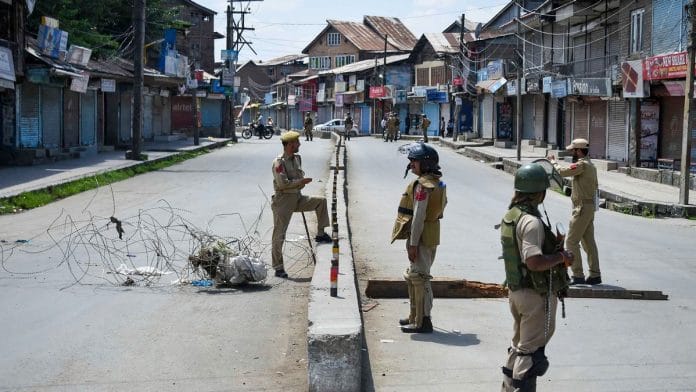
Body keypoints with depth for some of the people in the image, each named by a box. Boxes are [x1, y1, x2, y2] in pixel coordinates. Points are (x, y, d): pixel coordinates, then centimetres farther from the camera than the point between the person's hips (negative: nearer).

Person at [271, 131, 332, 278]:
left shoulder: (297, 158, 10)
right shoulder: (279, 162, -15)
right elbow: (282, 183, -23)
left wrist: (302, 181, 3)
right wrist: (301, 181, -17)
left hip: (297, 198, 7)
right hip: (283, 200, -7)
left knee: (321, 201, -1)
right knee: (279, 235, -3)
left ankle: (320, 233, 8)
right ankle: (278, 268, 3)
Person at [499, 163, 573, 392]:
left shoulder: (510, 215, 6)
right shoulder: (531, 221, -23)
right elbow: (534, 262, -30)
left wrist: (552, 245, 14)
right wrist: (562, 256, -15)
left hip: (516, 290, 9)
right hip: (536, 294, -9)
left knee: (519, 344, 23)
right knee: (531, 350, 0)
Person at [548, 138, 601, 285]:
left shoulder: (582, 164, -17)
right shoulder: (590, 165, 16)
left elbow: (562, 172, -20)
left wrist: (553, 162, -1)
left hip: (583, 207, -10)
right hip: (590, 206, 10)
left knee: (571, 241, -7)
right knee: (589, 241, 12)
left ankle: (578, 275, -6)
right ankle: (595, 274, 14)